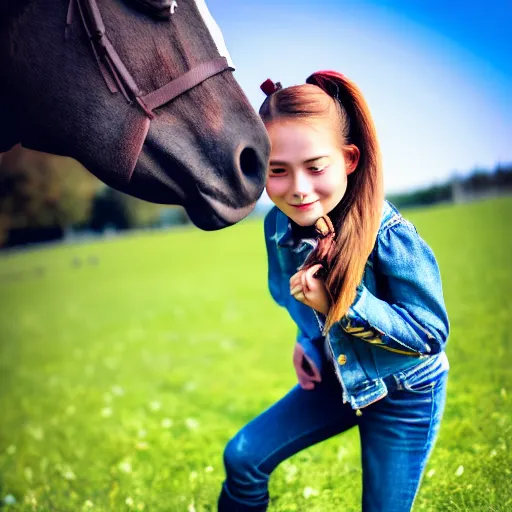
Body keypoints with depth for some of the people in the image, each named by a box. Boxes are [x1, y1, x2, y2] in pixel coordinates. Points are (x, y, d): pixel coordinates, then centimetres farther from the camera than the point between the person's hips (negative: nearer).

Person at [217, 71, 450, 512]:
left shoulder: (389, 235, -32)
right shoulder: (278, 226, -14)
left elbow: (431, 334, -26)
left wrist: (342, 304, -36)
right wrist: (307, 339, 0)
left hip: (405, 393, -4)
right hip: (336, 378, 5)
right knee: (243, 456, 2)